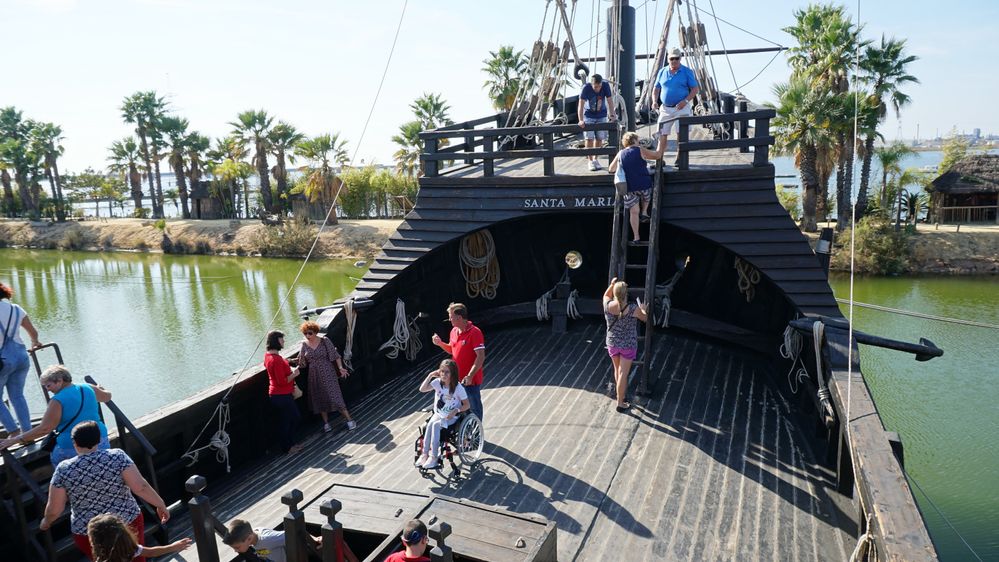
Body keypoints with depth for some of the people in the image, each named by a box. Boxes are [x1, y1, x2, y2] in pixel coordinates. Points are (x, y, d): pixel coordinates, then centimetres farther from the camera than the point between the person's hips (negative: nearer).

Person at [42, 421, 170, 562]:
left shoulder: (63, 470, -8)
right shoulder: (117, 456, -12)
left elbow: (54, 510, -2)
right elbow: (141, 487, -17)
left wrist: (46, 521, 19)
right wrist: (161, 505, -5)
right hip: (127, 523, -1)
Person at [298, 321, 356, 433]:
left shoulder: (324, 341, -8)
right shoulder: (304, 345, 2)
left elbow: (335, 355, -9)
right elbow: (302, 362, 9)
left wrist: (340, 367, -18)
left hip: (327, 373, -4)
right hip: (314, 375, 4)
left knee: (335, 395, -8)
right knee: (320, 399, 10)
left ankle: (349, 420, -2)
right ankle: (326, 423, 23)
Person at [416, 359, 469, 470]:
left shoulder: (458, 388, -14)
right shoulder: (437, 382, -5)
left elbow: (466, 405, -8)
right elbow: (422, 389, -14)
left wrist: (456, 410, -25)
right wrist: (430, 375, -17)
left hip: (451, 417, -4)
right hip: (438, 414, 4)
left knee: (436, 425, -29)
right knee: (429, 424, -26)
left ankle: (433, 456, -23)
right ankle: (425, 454, -19)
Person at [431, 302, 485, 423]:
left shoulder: (474, 332, -19)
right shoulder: (454, 331, 6)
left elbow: (481, 357, -22)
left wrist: (470, 376, -25)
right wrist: (440, 343, 1)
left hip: (471, 380, -8)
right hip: (457, 378, 8)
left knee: (474, 408, 8)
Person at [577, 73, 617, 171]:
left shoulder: (606, 86, -16)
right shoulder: (586, 88, -22)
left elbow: (610, 101, -14)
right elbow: (581, 105, -25)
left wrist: (612, 115, -24)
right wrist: (581, 120, -36)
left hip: (602, 116, 2)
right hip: (588, 116, -2)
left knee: (599, 138, 4)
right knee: (589, 138, -8)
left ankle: (595, 159, 19)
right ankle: (590, 161, 1)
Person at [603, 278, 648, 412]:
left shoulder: (607, 305, -17)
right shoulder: (633, 309, -23)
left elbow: (606, 295, 10)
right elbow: (644, 318, 0)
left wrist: (612, 284, 7)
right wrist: (643, 309, 17)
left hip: (612, 344, 3)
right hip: (628, 345, -3)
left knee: (617, 369, 24)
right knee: (623, 373, 6)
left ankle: (621, 394, 44)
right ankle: (620, 403, 16)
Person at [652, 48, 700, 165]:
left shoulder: (687, 72, 0)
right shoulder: (662, 72, 10)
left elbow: (695, 89, 0)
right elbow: (656, 88, 15)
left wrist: (685, 101, -15)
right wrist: (655, 102, -3)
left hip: (681, 107, -3)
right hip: (665, 108, 3)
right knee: (662, 134, 2)